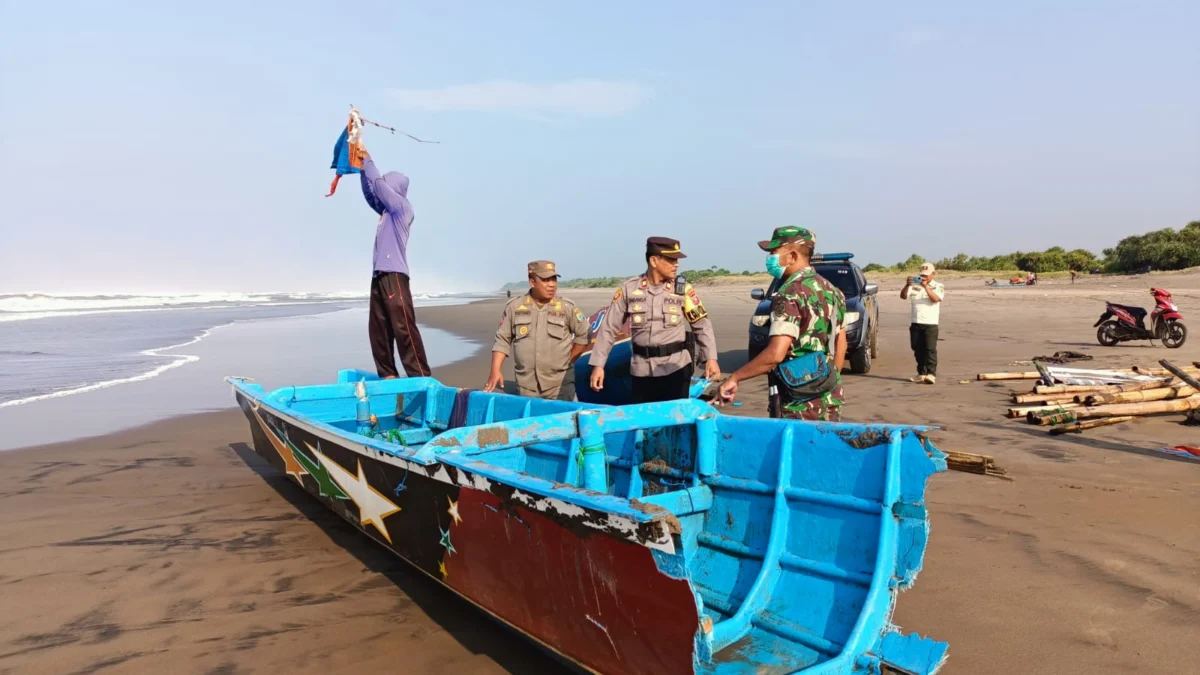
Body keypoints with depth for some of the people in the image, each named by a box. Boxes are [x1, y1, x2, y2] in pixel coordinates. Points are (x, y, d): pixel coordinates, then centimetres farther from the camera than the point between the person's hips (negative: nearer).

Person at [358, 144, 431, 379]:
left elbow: (379, 184, -8)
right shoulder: (387, 210, 19)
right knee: (378, 329, 7)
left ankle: (421, 378, -14)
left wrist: (368, 161, 2)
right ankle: (388, 375, 12)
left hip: (394, 276, -9)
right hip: (379, 276, 9)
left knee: (404, 327, -14)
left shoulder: (403, 208, -3)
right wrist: (362, 169, 17)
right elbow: (370, 193, 28)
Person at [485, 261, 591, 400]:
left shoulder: (567, 307, -1)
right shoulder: (514, 307, 2)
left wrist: (567, 361, 3)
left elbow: (584, 335, 7)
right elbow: (502, 340, 5)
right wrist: (495, 370, -5)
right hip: (526, 385, 1)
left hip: (559, 384, -1)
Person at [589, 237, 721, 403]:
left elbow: (702, 325, 1)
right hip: (642, 370, 1)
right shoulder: (629, 289, -2)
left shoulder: (683, 289, -1)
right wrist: (598, 364, -2)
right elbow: (608, 329, 2)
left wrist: (710, 357, -11)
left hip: (676, 367, -1)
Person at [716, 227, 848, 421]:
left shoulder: (790, 294, -18)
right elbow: (840, 346, 15)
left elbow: (776, 354, -26)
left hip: (799, 405, -8)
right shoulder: (831, 290, 8)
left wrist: (734, 378, -18)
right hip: (830, 400, 8)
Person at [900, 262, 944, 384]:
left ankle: (931, 374, -12)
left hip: (930, 323, -4)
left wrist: (926, 286, -23)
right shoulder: (914, 286, 11)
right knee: (918, 350, 8)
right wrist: (907, 285, -18)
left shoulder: (938, 286, 4)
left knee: (930, 349, -9)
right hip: (915, 323, 4)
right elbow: (903, 296, -1)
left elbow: (936, 299, -15)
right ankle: (921, 373, 15)